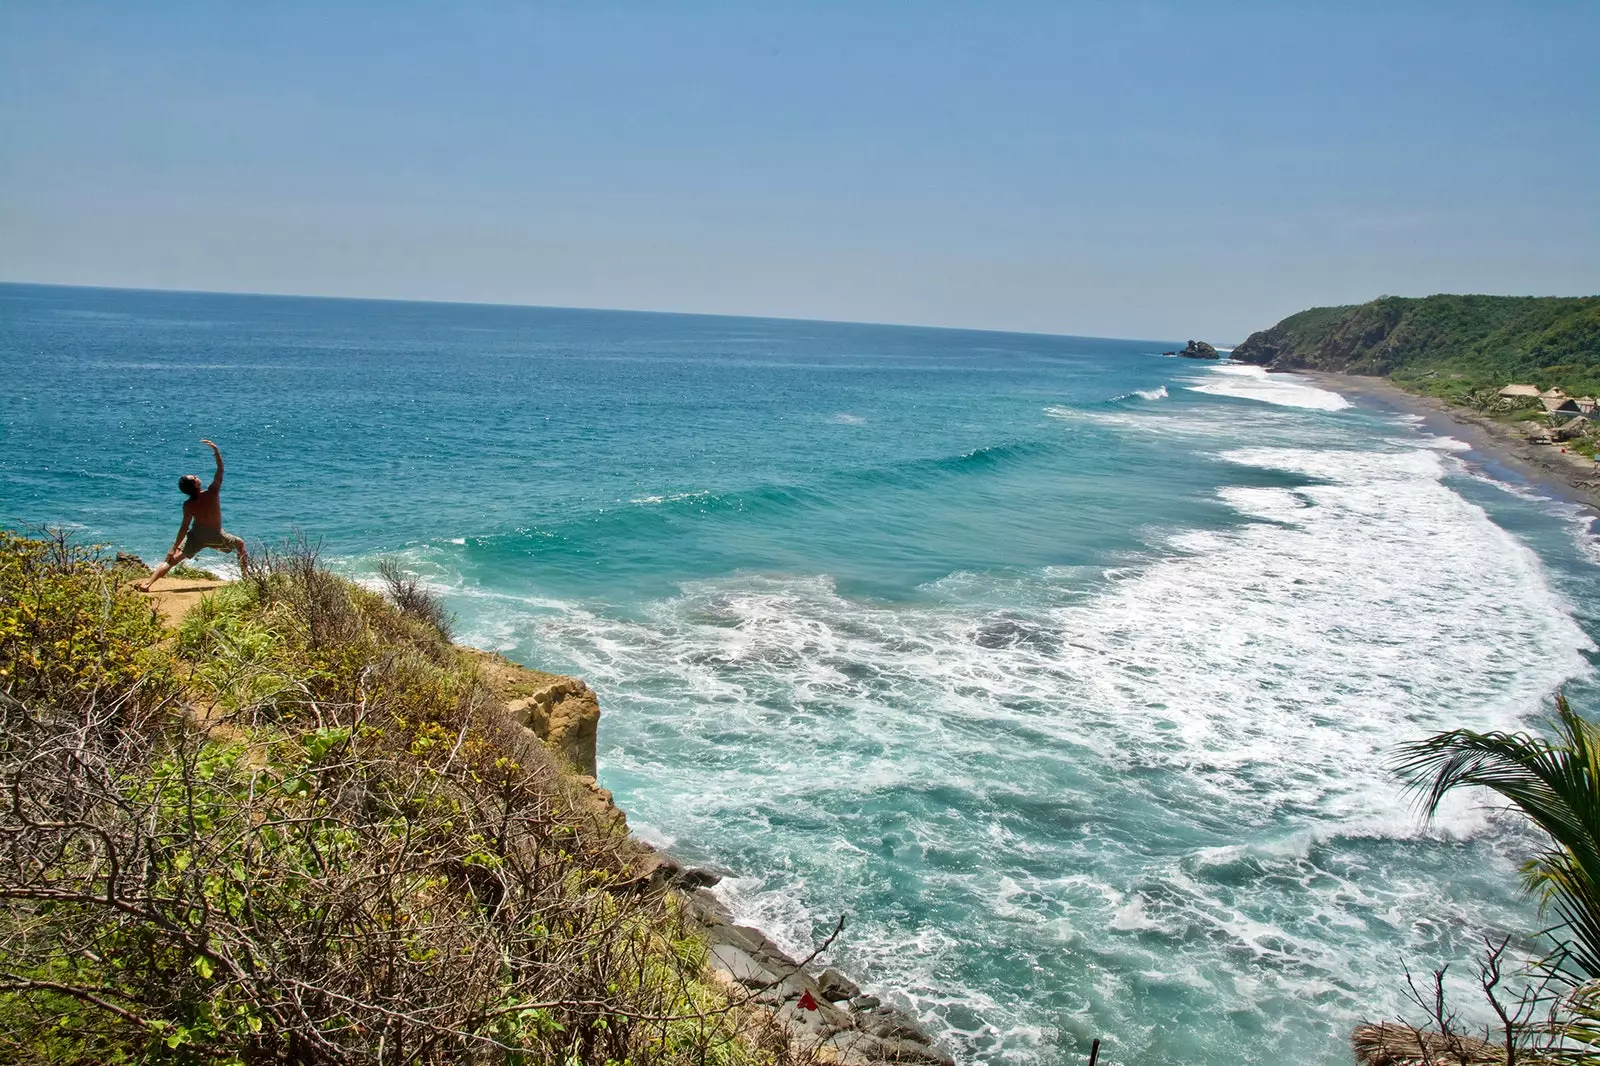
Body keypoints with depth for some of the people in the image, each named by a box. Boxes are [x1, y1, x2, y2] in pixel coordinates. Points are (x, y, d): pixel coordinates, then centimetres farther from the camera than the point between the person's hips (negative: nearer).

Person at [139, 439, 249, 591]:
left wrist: (174, 548, -10)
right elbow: (220, 470, -10)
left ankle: (148, 583, -17)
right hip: (216, 535, 0)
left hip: (196, 536, 0)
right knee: (240, 544, 26)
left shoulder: (188, 506, -14)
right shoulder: (213, 492, -18)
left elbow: (184, 528, -15)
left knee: (173, 559, -2)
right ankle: (246, 573, 20)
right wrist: (216, 450, -11)